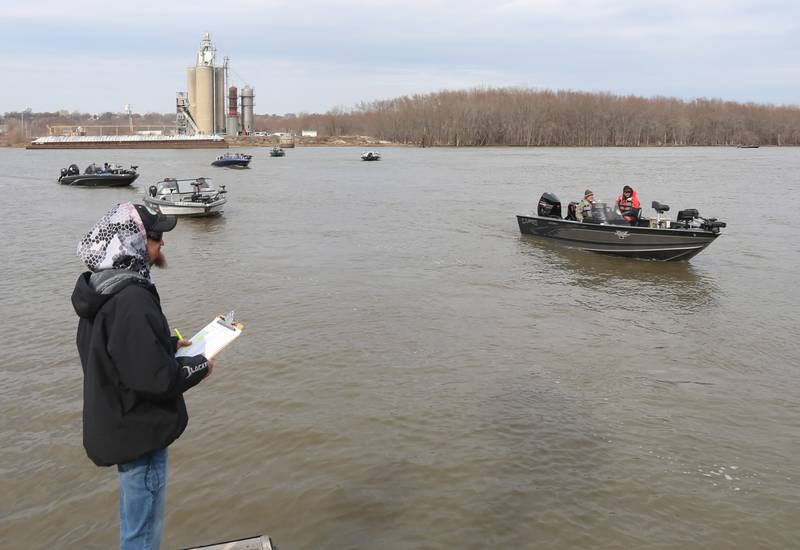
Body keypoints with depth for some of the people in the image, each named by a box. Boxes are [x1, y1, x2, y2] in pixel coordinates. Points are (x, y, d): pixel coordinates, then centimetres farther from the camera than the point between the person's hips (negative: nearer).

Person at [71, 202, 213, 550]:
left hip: (121, 426, 10)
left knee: (134, 520, 28)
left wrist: (170, 345, 11)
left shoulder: (104, 289, 3)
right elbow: (154, 377, -30)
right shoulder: (131, 300, -29)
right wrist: (199, 366, -13)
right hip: (139, 433, -10)